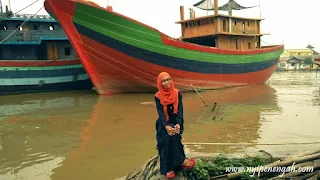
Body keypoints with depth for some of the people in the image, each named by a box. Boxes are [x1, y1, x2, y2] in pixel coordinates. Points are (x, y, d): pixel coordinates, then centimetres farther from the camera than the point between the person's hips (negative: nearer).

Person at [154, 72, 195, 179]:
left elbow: (180, 110, -8)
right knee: (168, 137, -29)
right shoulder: (158, 96, -4)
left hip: (176, 121, 1)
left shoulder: (177, 94, -1)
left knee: (174, 135, -27)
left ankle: (170, 167, -17)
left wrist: (178, 124, -25)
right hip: (164, 123, 0)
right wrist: (166, 126, -28)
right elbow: (160, 113, -11)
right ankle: (181, 161, -18)